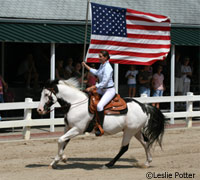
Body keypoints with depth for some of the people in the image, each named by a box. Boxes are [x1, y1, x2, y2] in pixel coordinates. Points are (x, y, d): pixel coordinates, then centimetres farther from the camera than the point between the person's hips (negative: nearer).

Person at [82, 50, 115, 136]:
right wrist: (86, 66, 32)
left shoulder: (107, 68, -21)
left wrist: (91, 88, -22)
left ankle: (100, 128, -26)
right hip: (102, 90, 11)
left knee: (99, 105, -30)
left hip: (109, 90, -11)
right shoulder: (102, 65, 8)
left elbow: (104, 83, -24)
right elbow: (96, 72, 30)